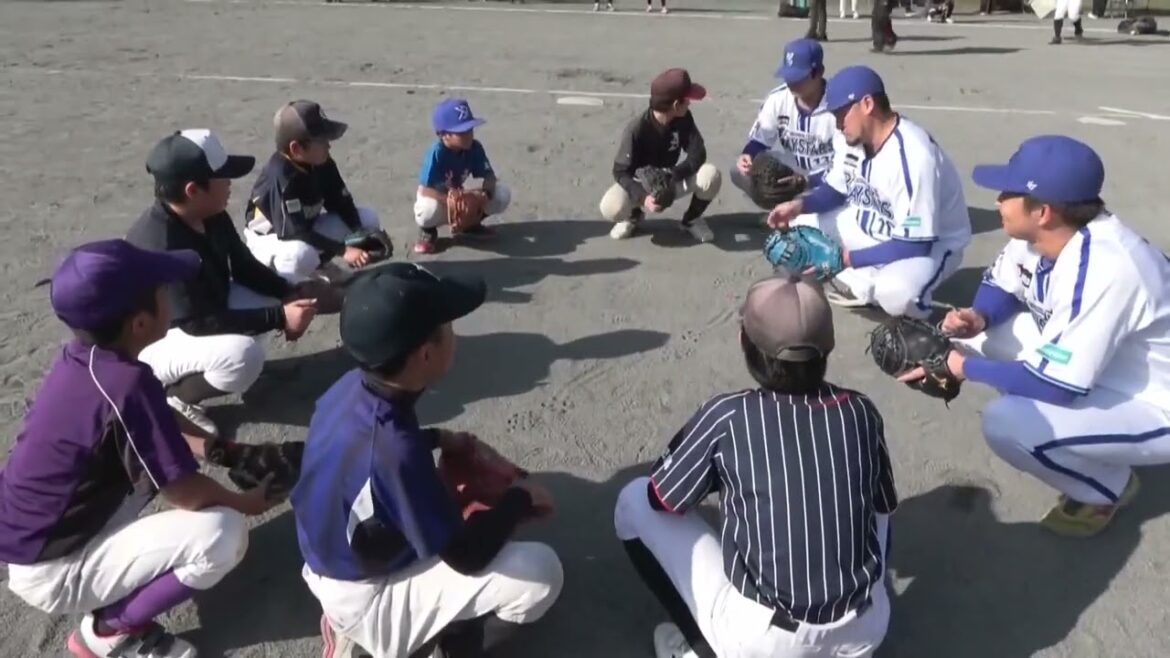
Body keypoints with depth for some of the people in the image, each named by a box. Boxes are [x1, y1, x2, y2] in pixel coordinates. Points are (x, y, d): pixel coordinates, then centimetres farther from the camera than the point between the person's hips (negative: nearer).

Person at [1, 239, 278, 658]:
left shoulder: (80, 356, -4)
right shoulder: (126, 386, -30)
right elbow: (187, 494, -21)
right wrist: (245, 503, -2)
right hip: (49, 571, -9)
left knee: (161, 444, 13)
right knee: (224, 534, -22)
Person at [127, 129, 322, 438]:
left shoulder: (212, 216, -9)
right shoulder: (158, 245, -34)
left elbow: (245, 267, 3)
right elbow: (198, 322, -33)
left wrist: (290, 293, -15)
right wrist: (279, 318, -33)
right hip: (154, 341, -9)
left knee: (281, 295, 1)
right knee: (243, 354, -35)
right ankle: (175, 399, -5)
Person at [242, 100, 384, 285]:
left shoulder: (323, 164, -10)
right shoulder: (281, 177, -31)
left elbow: (342, 204, -5)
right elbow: (295, 233, -36)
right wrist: (343, 250, -41)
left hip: (307, 229, 8)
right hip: (268, 238, -7)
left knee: (368, 219, -5)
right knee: (301, 254, -43)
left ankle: (321, 268, 7)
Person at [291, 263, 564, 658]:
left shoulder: (352, 387, -13)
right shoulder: (396, 452, -37)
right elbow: (466, 557, -24)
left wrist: (437, 439, 7)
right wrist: (520, 499, -10)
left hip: (330, 562, 8)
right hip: (366, 597, -8)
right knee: (541, 574, -15)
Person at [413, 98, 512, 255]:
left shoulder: (475, 148, -15)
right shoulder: (437, 153, -29)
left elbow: (489, 175, -10)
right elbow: (424, 189, -31)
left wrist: (485, 189, -33)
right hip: (436, 199, -5)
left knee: (502, 193, -15)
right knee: (430, 208, -43)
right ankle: (428, 232, -3)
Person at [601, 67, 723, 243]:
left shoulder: (684, 119, -14)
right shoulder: (636, 129, -27)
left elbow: (698, 153, -17)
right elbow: (621, 171, -25)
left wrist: (671, 177, -35)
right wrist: (642, 197, -42)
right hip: (641, 185, -3)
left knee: (711, 175, -26)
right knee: (611, 208, -35)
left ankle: (691, 219, 4)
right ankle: (633, 216, 5)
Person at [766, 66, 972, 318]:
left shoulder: (913, 155, -33)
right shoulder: (850, 137, -10)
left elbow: (915, 244, -31)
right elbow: (836, 190, 5)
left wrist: (847, 259, -32)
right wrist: (799, 204, -16)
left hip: (931, 244, -8)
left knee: (894, 293, -40)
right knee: (802, 223, -4)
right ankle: (864, 286, -2)